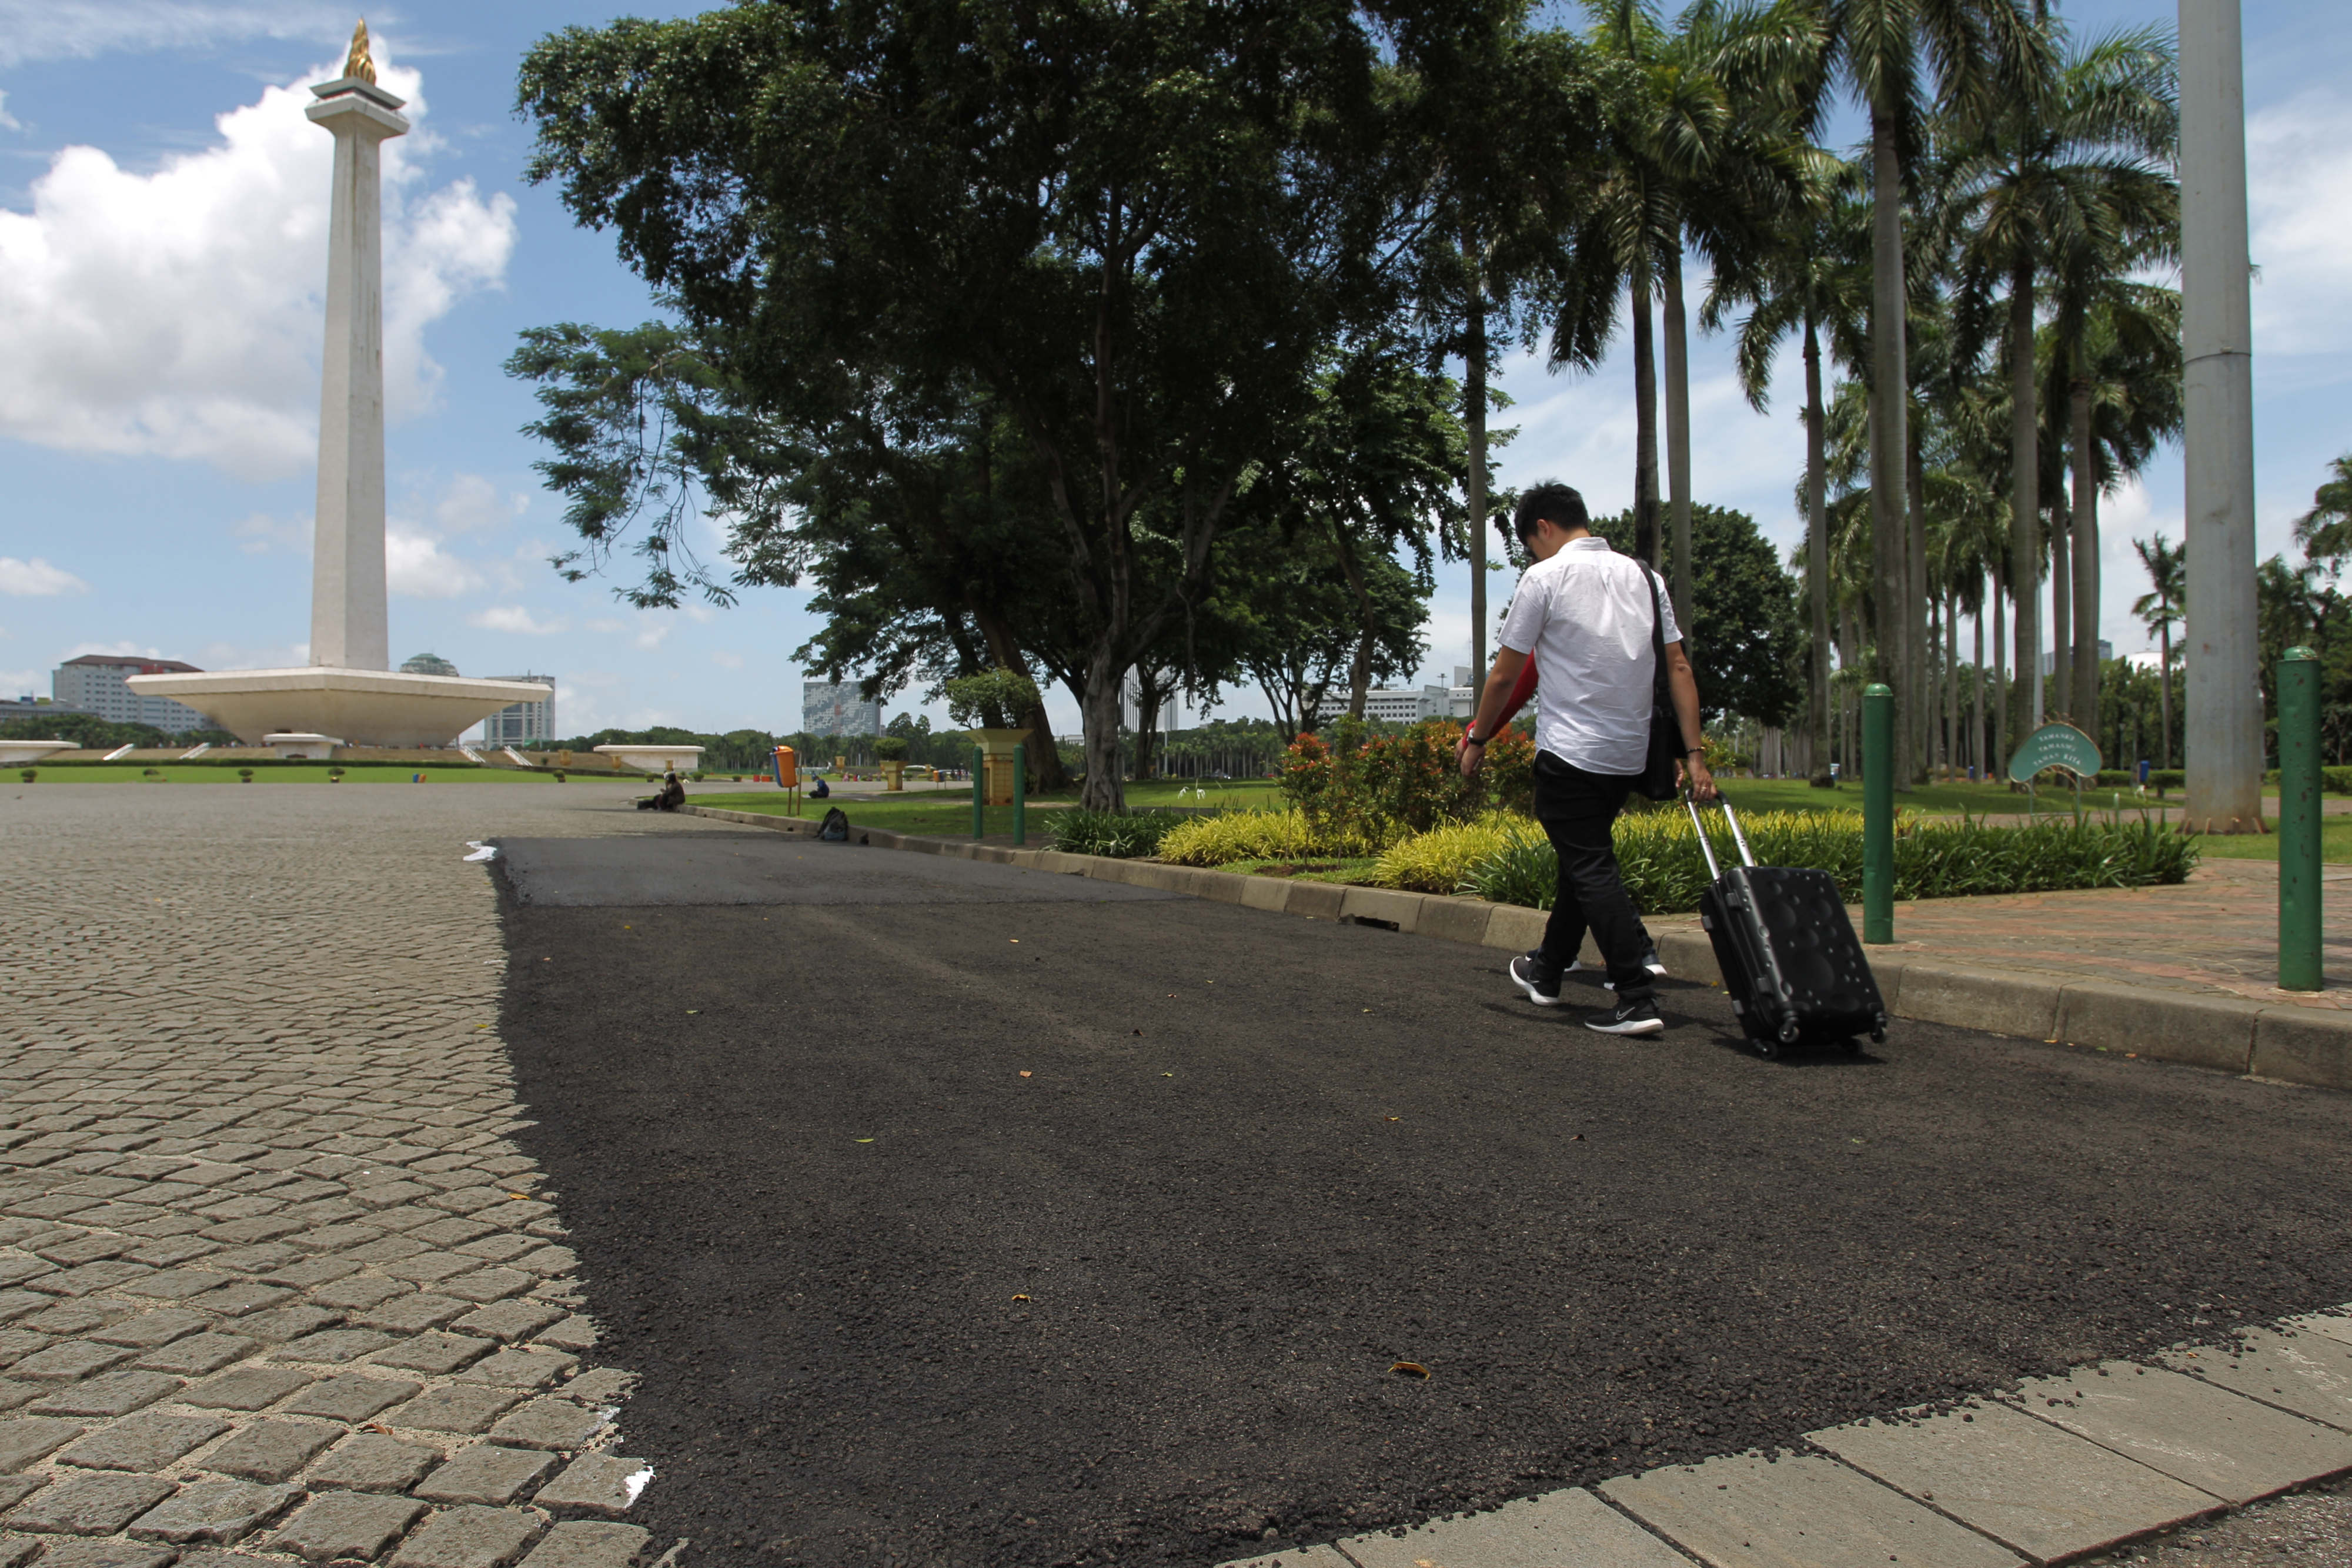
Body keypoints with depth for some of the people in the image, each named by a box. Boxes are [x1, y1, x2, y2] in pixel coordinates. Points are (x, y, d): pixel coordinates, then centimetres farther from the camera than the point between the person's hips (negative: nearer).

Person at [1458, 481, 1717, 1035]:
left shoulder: (1544, 578, -7)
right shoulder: (1643, 576, 11)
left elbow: (1504, 677, -5)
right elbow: (1679, 667, 5)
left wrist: (1477, 739, 8)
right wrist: (1694, 752, 5)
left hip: (1570, 754, -7)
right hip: (1629, 755, 7)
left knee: (1591, 870, -5)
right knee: (1584, 858, 19)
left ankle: (1638, 999, -12)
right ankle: (1547, 972, 33)